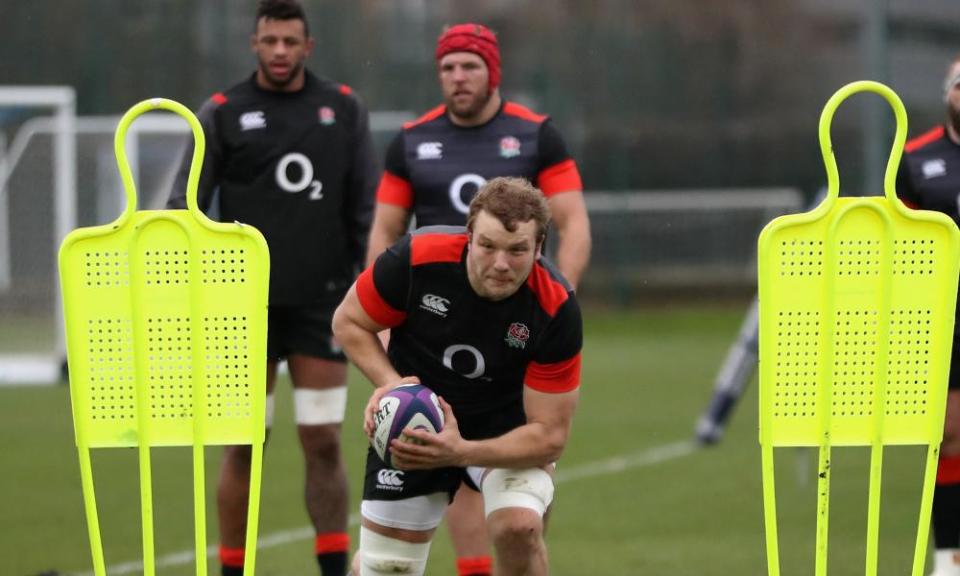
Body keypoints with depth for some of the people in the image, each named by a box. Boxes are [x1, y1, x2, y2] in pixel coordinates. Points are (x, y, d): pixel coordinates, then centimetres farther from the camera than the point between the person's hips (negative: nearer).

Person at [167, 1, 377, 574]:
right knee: (242, 449, 2)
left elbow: (369, 210, 7)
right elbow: (186, 206, -2)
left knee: (324, 444, 0)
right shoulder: (222, 114, 0)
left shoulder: (344, 110, 5)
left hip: (322, 305, 1)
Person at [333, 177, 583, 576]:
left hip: (507, 423, -1)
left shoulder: (556, 310, -29)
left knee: (519, 525, -31)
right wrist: (390, 382, -25)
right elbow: (348, 321, -8)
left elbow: (549, 434, -24)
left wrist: (461, 452, -38)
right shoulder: (416, 258, -27)